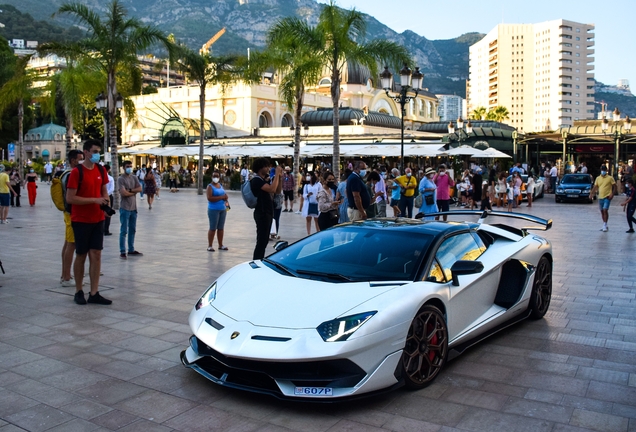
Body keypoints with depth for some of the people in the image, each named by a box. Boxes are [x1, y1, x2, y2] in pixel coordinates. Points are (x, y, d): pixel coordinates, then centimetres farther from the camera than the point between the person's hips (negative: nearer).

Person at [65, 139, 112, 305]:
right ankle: (78, 292, 20)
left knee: (96, 255, 2)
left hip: (98, 220, 5)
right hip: (81, 221, -5)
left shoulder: (101, 170, 6)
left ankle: (94, 293, 7)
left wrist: (106, 201, -3)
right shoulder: (76, 172, -12)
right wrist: (94, 200, -20)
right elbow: (70, 198, -16)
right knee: (81, 256, 5)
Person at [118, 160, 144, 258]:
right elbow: (123, 193, -19)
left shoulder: (134, 178, 10)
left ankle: (131, 250, 23)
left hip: (133, 208, 7)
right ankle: (122, 252, 0)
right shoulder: (121, 179, -9)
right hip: (125, 208, -7)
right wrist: (134, 192, -6)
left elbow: (140, 189, -2)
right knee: (124, 231, -4)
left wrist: (130, 190, -14)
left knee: (132, 230, 13)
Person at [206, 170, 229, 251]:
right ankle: (210, 246, 4)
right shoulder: (210, 186, -6)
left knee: (221, 228, 10)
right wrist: (221, 197, -19)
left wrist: (226, 200, 2)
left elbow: (224, 195, 25)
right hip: (214, 210, -6)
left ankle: (220, 245, 17)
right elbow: (209, 198, -20)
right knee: (213, 228, -3)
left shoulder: (221, 185, 13)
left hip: (223, 209, 6)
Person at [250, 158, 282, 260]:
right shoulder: (256, 180, -16)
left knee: (264, 240, 15)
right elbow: (272, 189, -30)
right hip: (262, 214, -10)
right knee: (261, 240, -8)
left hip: (267, 213, 10)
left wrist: (279, 177, 2)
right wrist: (277, 174, -23)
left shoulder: (265, 179, 13)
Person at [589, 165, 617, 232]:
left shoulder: (610, 178, -2)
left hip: (607, 197, -5)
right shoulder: (598, 178, 11)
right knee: (602, 211, 10)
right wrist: (591, 194, 0)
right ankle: (605, 225, 20)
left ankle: (605, 225, -11)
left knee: (605, 210, -14)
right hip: (600, 197, 5)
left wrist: (612, 194, -14)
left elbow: (614, 186, -2)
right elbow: (595, 187, 12)